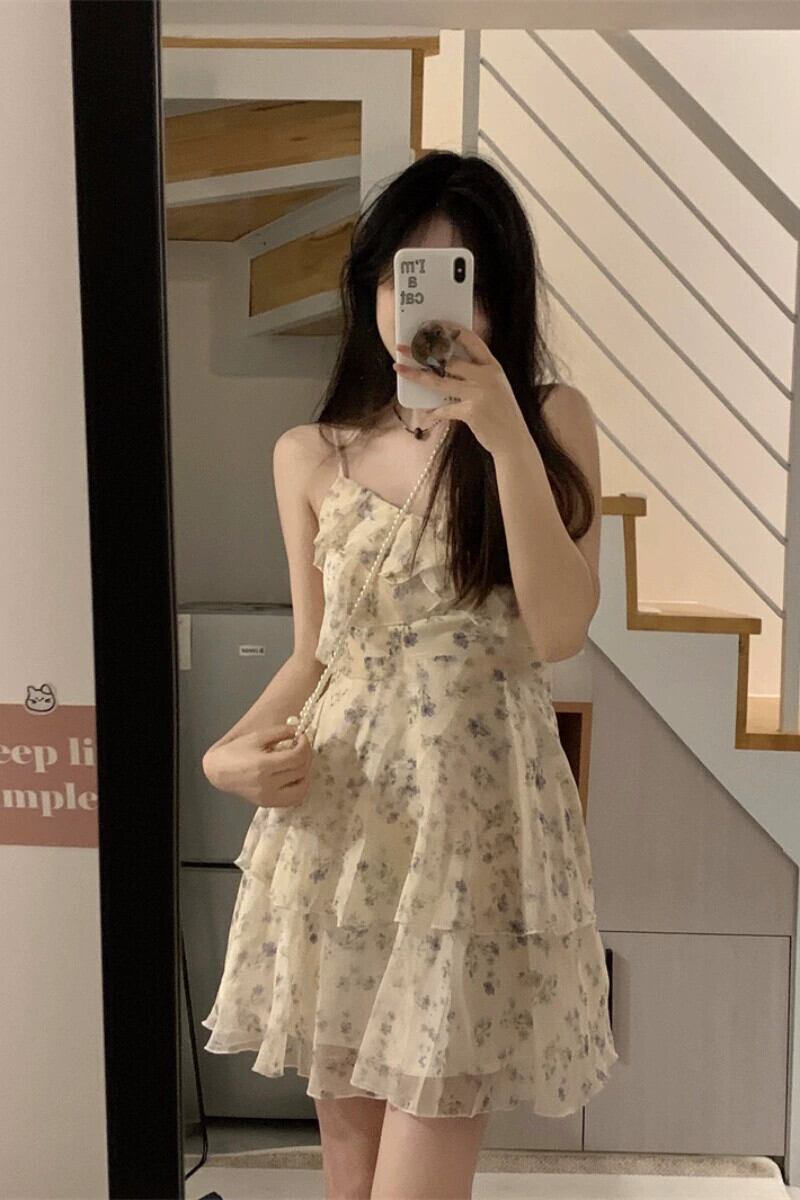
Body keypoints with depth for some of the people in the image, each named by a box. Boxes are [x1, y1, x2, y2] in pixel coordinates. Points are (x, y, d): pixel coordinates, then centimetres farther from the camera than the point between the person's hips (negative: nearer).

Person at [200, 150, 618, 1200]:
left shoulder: (552, 421, -1)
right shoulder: (311, 455, 5)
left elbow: (559, 631, -13)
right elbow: (316, 650, 11)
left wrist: (506, 437, -20)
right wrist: (233, 748, -6)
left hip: (480, 813, -2)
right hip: (338, 815, 3)